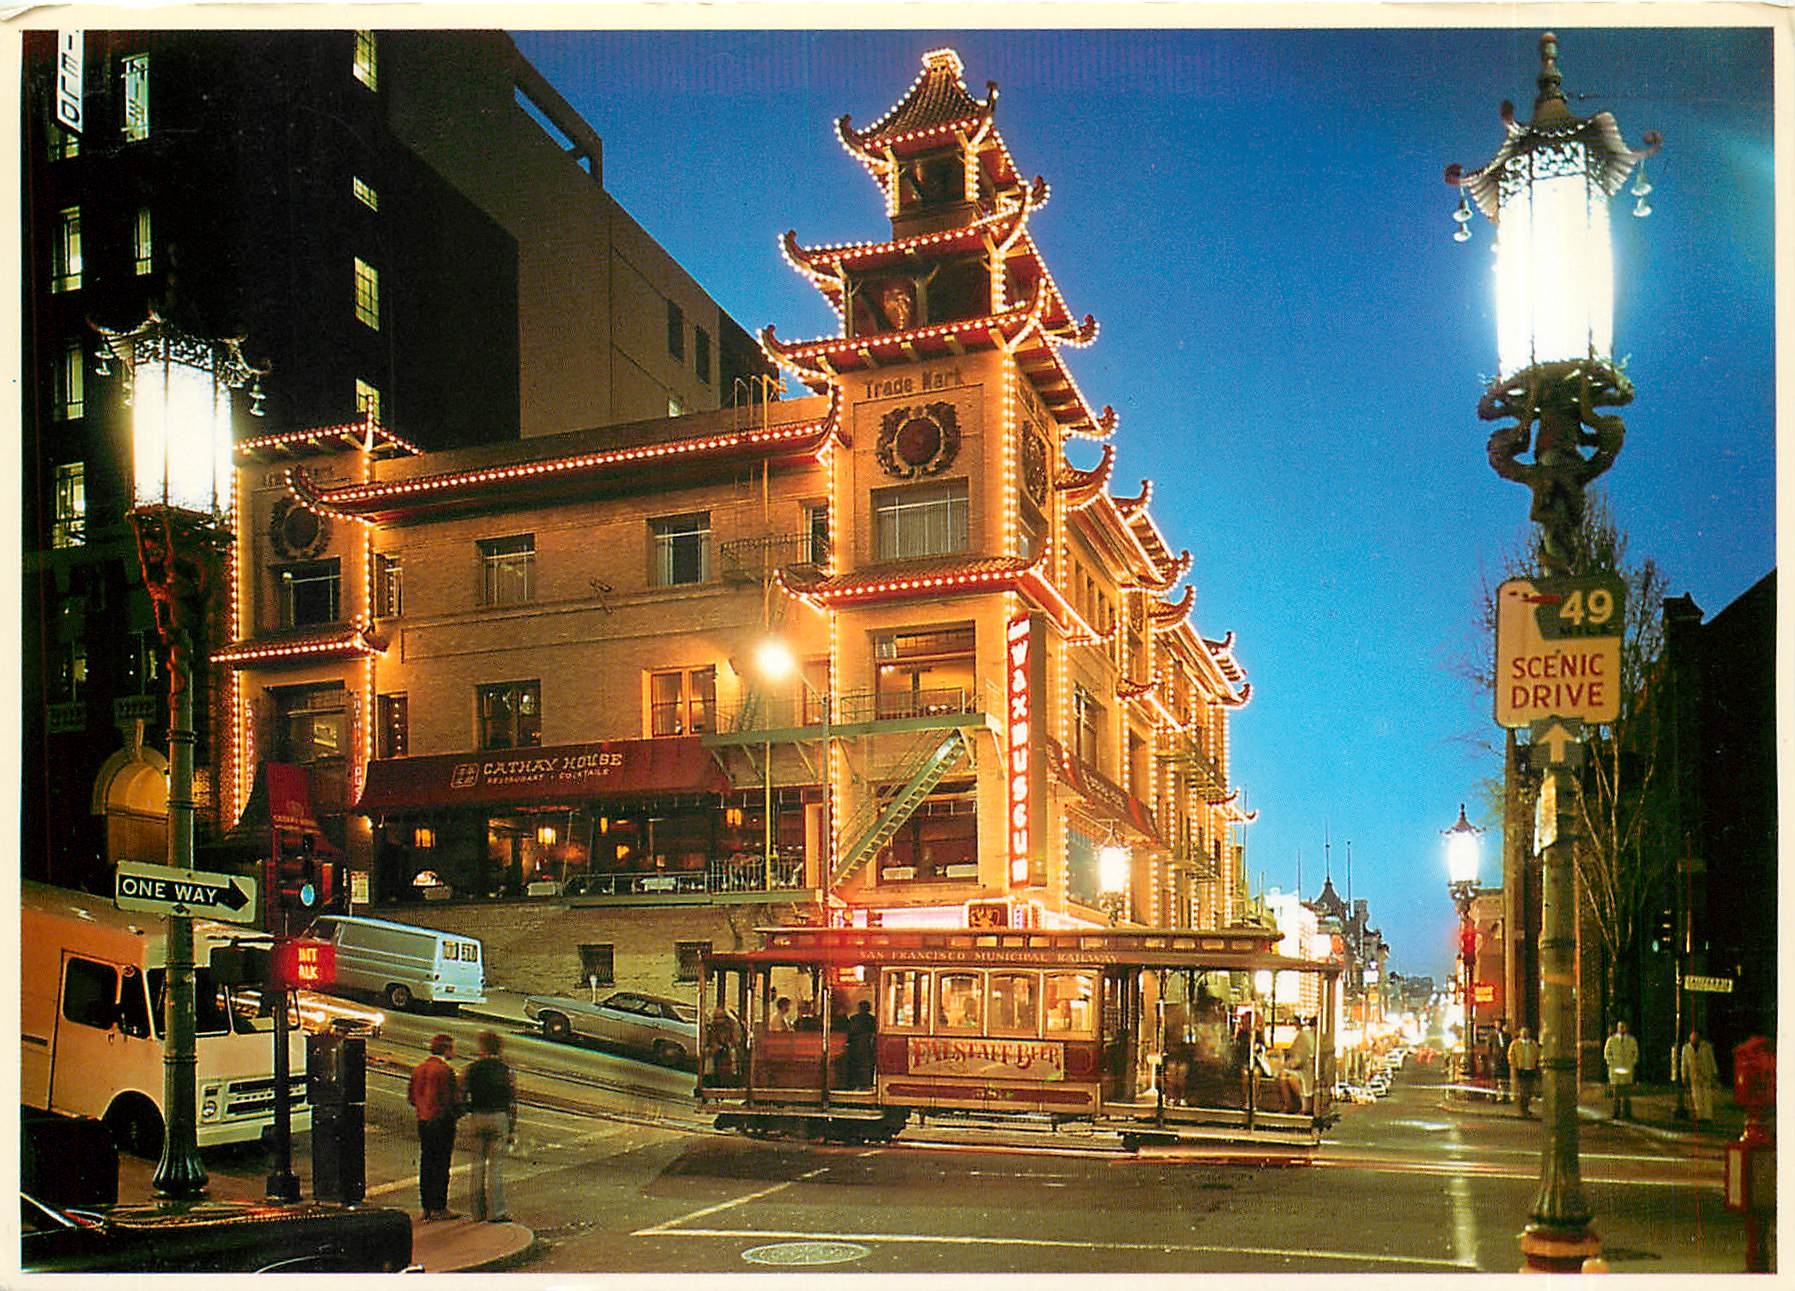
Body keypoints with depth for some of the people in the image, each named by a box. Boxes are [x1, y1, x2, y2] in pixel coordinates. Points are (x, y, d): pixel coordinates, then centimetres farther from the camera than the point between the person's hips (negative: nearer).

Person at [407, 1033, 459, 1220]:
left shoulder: (418, 1069, 8)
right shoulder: (445, 1070, -16)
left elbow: (411, 1097, 12)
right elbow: (451, 1100, -18)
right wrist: (460, 1109, -1)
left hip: (423, 1122, 7)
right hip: (442, 1122, -7)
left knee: (426, 1164, 13)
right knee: (441, 1165, 0)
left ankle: (426, 1207, 18)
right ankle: (439, 1207, 4)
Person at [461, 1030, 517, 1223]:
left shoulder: (471, 1069, -1)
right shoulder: (505, 1071, -4)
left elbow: (462, 1096, -2)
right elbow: (512, 1103, -4)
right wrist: (513, 1130, 0)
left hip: (476, 1118, 2)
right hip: (499, 1118, -2)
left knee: (478, 1163, 11)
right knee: (496, 1165, 2)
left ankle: (478, 1210, 16)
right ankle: (495, 1212, 2)